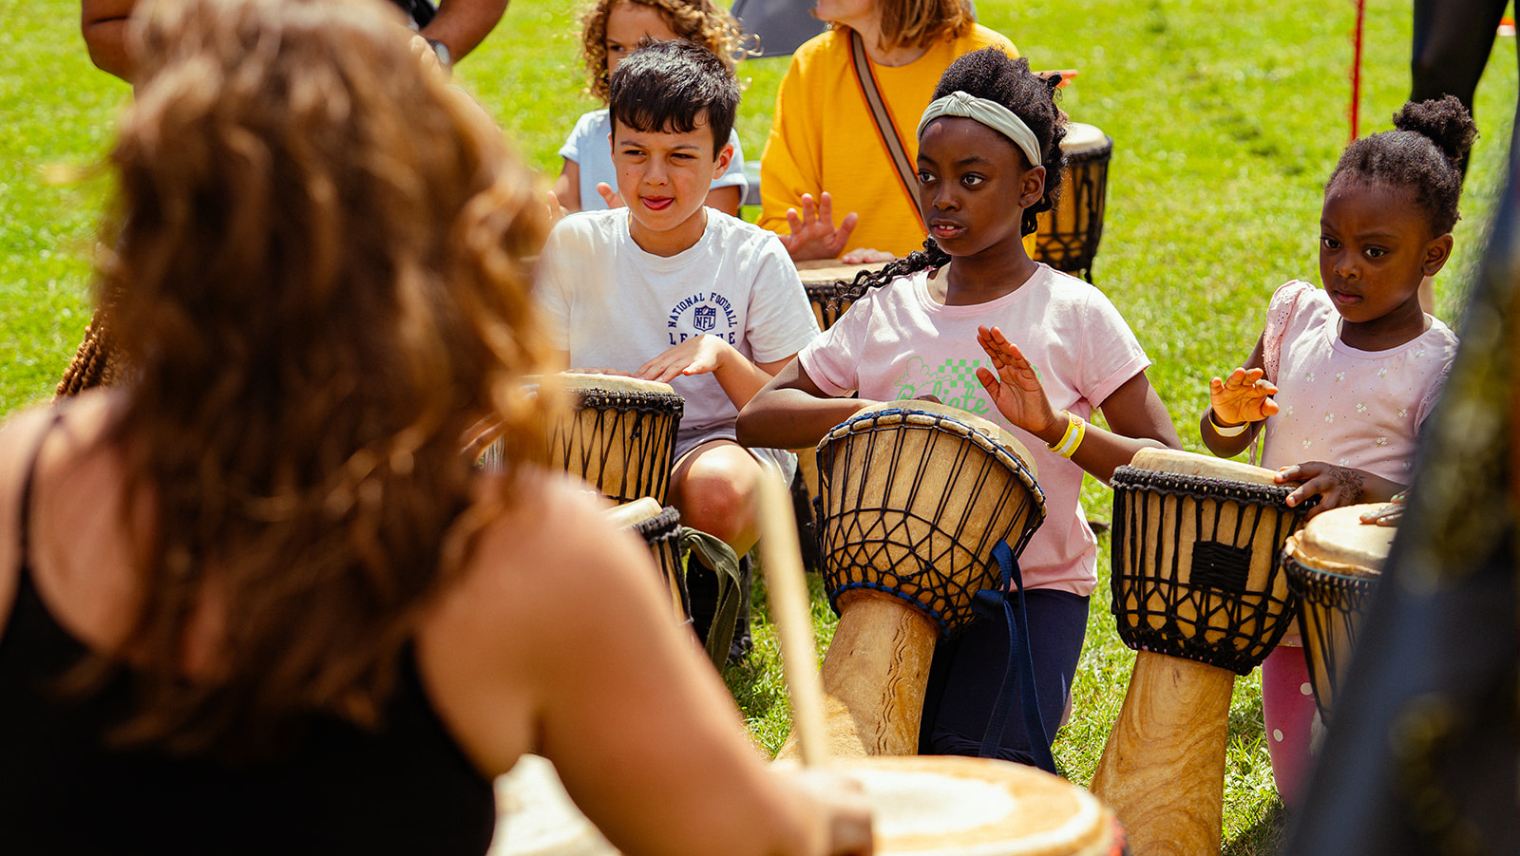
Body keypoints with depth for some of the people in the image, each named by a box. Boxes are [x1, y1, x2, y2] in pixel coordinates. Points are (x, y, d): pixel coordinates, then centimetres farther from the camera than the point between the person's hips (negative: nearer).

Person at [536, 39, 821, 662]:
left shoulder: (755, 259, -4)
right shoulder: (573, 245, 0)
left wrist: (719, 354, -21)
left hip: (720, 442, -1)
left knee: (718, 486, -39)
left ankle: (711, 601, -1)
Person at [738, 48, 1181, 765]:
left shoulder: (1073, 314, -4)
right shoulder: (886, 309, 4)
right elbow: (758, 417, 2)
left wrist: (1056, 426, -22)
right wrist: (874, 413, -14)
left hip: (1033, 585, -3)